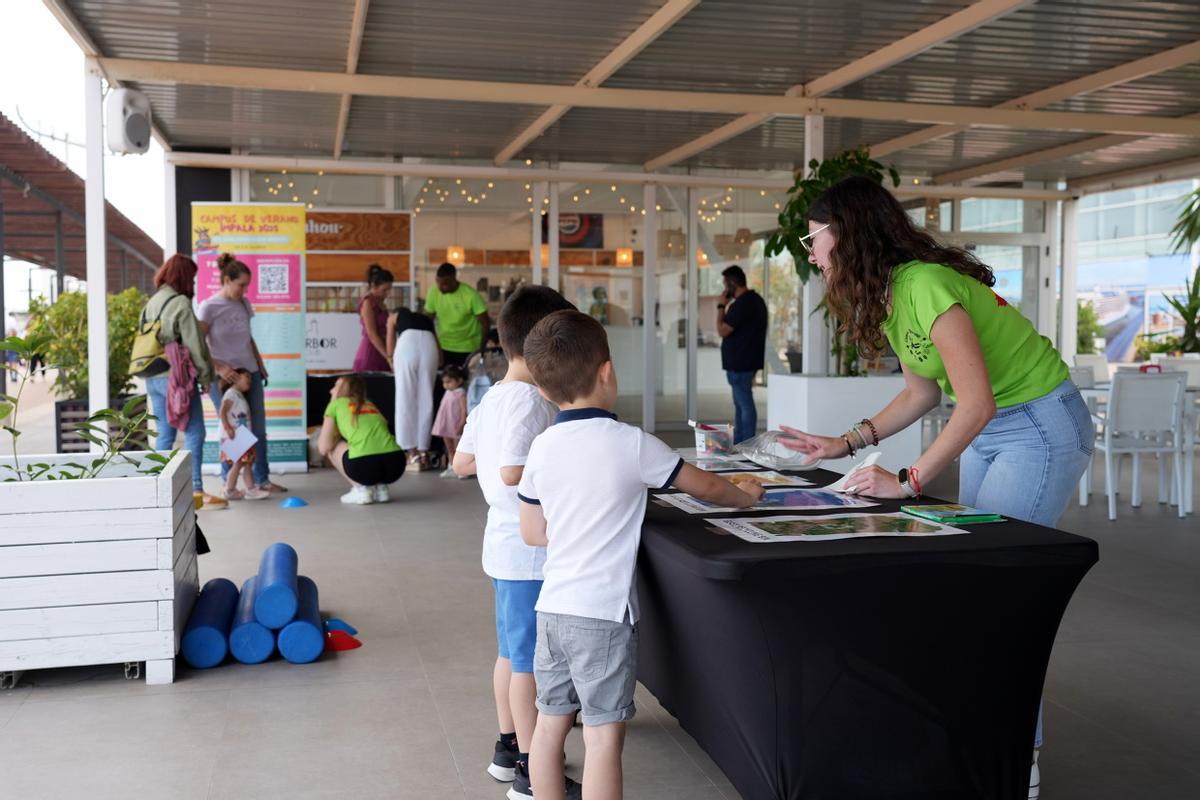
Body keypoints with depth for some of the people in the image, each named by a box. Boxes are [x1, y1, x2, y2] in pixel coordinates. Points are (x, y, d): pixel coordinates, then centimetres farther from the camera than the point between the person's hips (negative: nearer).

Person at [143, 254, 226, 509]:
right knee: (194, 432, -4)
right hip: (175, 376, -8)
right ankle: (196, 491, -8)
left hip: (152, 378, 8)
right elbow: (194, 344, -12)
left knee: (164, 434, 12)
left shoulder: (150, 304, 15)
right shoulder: (181, 303, -10)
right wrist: (205, 375, -3)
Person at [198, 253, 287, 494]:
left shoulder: (244, 304, 9)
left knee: (258, 428, 7)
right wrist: (218, 367, -21)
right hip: (223, 376, -6)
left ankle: (262, 479, 17)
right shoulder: (209, 307, -8)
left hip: (250, 372, 6)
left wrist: (261, 365, 17)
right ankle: (228, 482, 13)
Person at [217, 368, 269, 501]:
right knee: (237, 464, -6)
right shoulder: (231, 394, -10)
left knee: (248, 462, 8)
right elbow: (222, 412, -20)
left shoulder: (240, 395, 19)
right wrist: (227, 428, -26)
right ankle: (230, 491, 5)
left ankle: (251, 489, 10)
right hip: (233, 438, -10)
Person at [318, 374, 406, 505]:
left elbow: (324, 448, 12)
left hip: (364, 465, -5)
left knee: (332, 447, 24)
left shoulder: (336, 404, 17)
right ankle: (381, 488, 17)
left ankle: (361, 489, 10)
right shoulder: (370, 404, 30)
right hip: (396, 464, 6)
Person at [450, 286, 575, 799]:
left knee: (511, 652, 19)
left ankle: (507, 748, 32)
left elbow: (462, 462, 15)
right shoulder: (532, 400, -20)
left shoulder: (491, 398, 9)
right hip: (533, 550, -10)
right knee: (532, 660, 0)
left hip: (505, 544, 10)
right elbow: (512, 472, -29)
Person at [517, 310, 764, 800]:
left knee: (551, 723, 14)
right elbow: (705, 487, 1)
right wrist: (746, 497, 20)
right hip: (602, 613, -5)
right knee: (603, 735, 1)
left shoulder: (542, 447, 2)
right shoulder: (632, 445, -11)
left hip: (552, 607, 6)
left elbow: (532, 533, 9)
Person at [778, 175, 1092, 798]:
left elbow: (977, 401, -32)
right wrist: (846, 444, 3)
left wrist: (909, 481, -32)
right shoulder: (887, 295, 2)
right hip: (988, 429, 9)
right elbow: (922, 393, 10)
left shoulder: (925, 284, -27)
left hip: (1043, 426, -9)